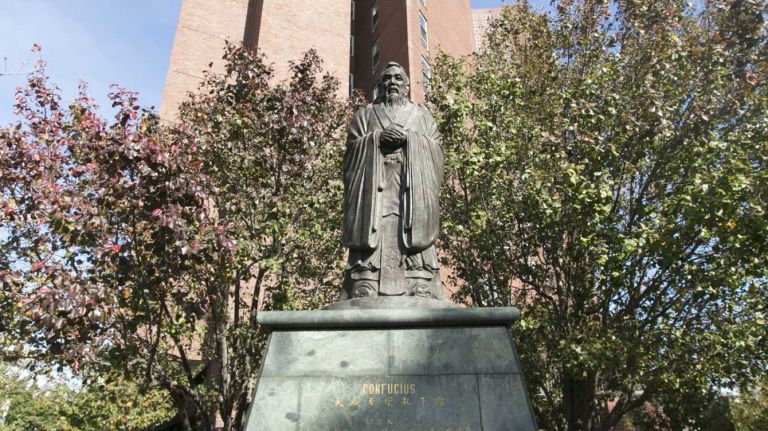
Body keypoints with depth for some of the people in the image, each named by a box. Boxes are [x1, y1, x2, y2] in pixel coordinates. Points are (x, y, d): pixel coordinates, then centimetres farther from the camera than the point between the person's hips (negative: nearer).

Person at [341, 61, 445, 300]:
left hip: (412, 188, 0)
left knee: (413, 232, -14)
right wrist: (377, 137, -6)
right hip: (374, 187, 0)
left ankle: (422, 295, -19)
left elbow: (436, 148, 11)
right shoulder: (365, 114, 24)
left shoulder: (421, 115, 24)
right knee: (372, 238, -14)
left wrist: (409, 137, -4)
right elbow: (353, 147, 10)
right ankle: (363, 294, -20)